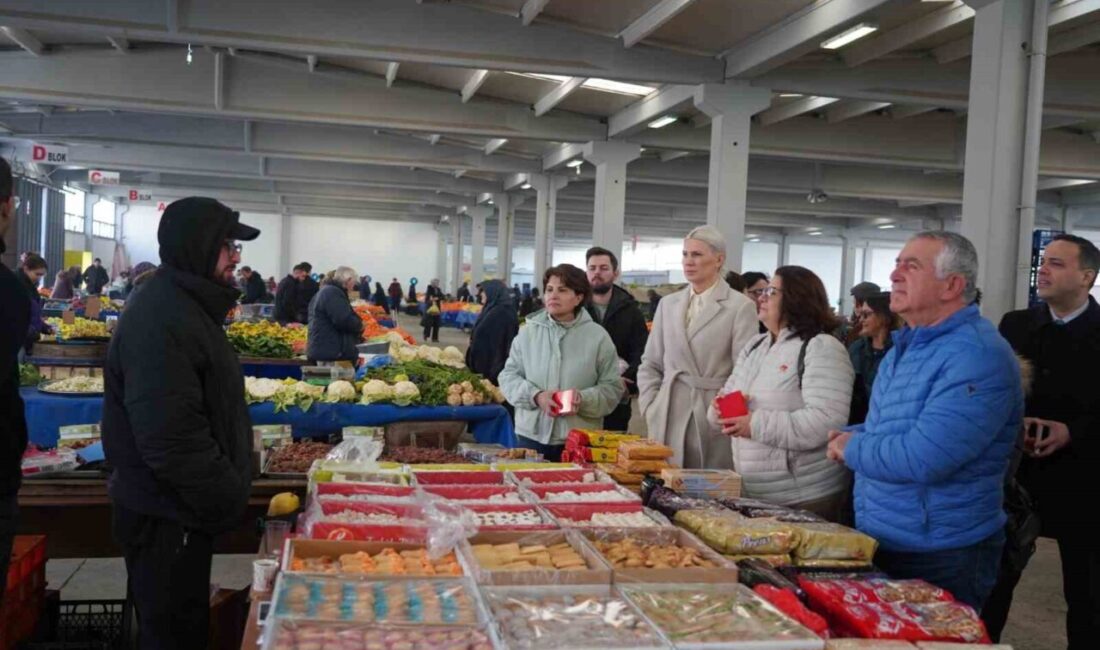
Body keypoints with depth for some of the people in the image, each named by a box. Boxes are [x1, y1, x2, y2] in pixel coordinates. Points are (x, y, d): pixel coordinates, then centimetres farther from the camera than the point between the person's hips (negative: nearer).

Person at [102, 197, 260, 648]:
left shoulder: (186, 304, 10)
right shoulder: (161, 318, -24)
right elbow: (171, 441, -31)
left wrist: (231, 489, 16)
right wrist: (230, 500, -20)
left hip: (181, 508, 10)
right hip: (166, 518, -10)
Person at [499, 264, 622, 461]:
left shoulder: (598, 336, 0)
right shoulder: (528, 332, 5)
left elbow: (612, 387, 0)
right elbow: (509, 375, 7)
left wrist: (583, 400, -18)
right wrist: (535, 396, -11)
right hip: (531, 435, 2)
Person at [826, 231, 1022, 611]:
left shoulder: (978, 356, -22)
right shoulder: (905, 347, 10)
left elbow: (923, 459, -31)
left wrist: (852, 448, -13)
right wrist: (848, 437, 0)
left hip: (940, 562, -9)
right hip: (878, 547, 9)